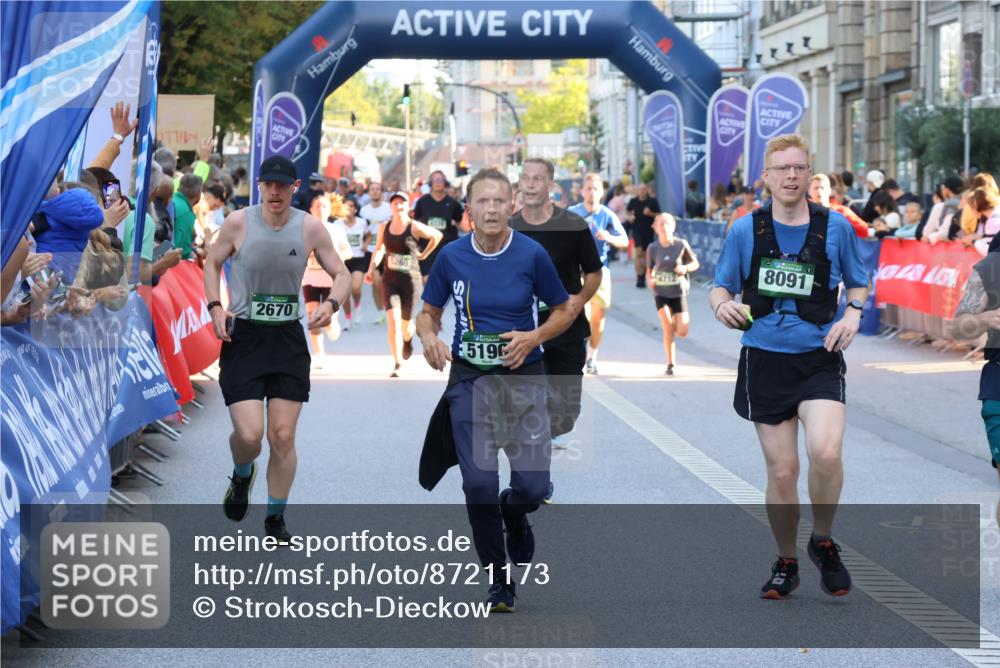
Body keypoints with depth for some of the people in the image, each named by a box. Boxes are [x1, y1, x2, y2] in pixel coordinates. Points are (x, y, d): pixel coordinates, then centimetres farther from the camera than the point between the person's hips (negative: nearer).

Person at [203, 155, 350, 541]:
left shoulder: (310, 228, -4)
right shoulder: (238, 223, -7)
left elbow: (341, 274, 6)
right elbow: (212, 263, 9)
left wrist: (331, 304, -14)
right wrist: (215, 307, -5)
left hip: (288, 339, 2)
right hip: (243, 336, -1)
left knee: (283, 437, 1)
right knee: (249, 434, -12)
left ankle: (275, 520, 19)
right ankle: (242, 477, 25)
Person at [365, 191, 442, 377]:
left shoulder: (415, 227, -8)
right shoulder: (384, 228, 2)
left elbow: (437, 235, 7)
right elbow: (379, 249, 18)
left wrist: (424, 254, 9)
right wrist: (372, 269, 7)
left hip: (410, 280, -2)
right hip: (390, 280, 2)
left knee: (405, 323, 9)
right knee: (393, 320, -16)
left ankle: (408, 340, 49)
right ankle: (397, 364, -14)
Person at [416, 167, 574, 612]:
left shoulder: (532, 254, -6)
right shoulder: (451, 257, -2)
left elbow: (563, 310, 6)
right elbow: (429, 312, 11)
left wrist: (534, 337, -12)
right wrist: (429, 336, -11)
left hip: (523, 378, -1)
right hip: (469, 378, 1)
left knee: (532, 486, -8)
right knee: (479, 483, -8)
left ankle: (514, 517, 32)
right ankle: (499, 580, 11)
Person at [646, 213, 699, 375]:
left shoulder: (681, 245, -6)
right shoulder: (653, 248, -3)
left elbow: (695, 263, 3)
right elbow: (649, 269, 8)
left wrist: (685, 268, -17)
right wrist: (650, 279, -13)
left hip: (678, 292, 0)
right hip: (661, 293, 0)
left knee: (682, 332, -4)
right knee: (668, 328, -11)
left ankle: (684, 319, 34)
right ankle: (670, 365, 1)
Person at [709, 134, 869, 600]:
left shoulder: (835, 227, 2)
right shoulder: (745, 230, 2)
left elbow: (858, 284, 15)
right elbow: (721, 286, 11)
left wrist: (853, 313, -6)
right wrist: (722, 305, -13)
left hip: (820, 358, -1)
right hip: (764, 360, 1)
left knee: (825, 452, -23)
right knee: (781, 470, 2)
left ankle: (823, 543, 2)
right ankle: (785, 564, 23)